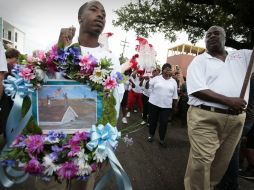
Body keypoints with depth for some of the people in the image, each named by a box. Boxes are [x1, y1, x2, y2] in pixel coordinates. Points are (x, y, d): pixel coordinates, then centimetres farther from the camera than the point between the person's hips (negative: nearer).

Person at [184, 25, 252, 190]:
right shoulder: (199, 60, 1)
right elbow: (197, 90, -12)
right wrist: (228, 101, -17)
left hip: (236, 118, 5)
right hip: (206, 117, -4)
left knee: (222, 162, 16)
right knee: (201, 161, -4)